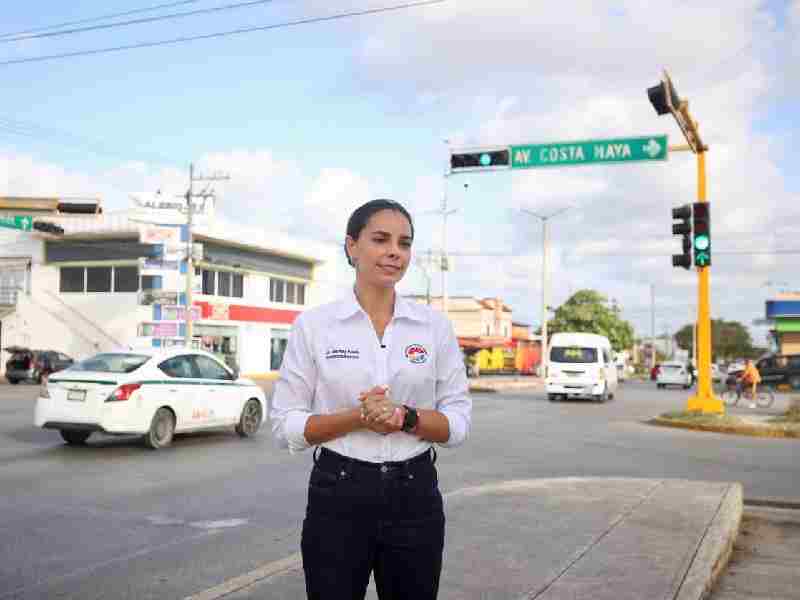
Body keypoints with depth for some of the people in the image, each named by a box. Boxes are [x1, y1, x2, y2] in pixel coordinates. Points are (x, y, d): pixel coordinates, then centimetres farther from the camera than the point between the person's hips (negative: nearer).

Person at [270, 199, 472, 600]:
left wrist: (405, 417, -17)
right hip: (338, 495, -2)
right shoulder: (312, 324, -4)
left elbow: (458, 422, 2)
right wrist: (357, 417, -19)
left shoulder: (435, 325, 1)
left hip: (415, 495, 2)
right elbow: (285, 425, -4)